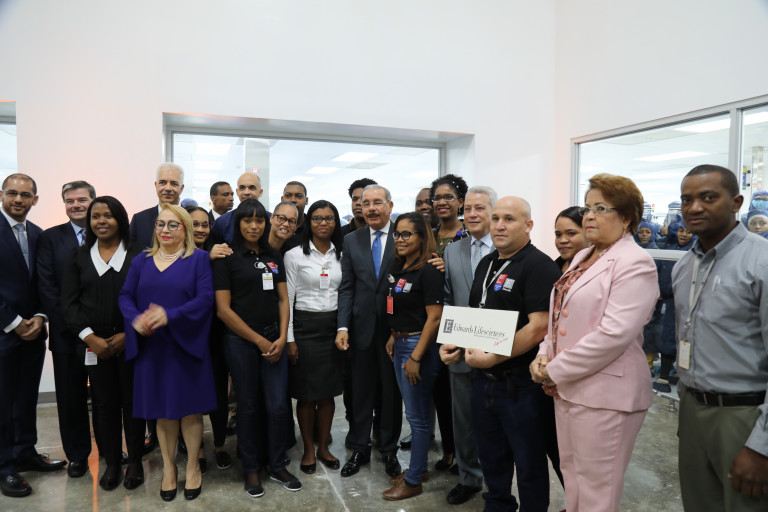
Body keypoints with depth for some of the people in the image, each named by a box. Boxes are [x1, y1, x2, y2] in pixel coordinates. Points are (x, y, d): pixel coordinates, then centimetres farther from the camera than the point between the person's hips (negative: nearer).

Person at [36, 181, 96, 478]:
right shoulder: (50, 238, 4)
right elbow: (46, 286, -2)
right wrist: (73, 323, -10)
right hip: (66, 332, 1)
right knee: (71, 397, 9)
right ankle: (77, 454, 26)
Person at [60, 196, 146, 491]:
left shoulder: (138, 257, 1)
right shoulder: (79, 258, 8)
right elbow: (69, 303, 3)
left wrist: (127, 335, -11)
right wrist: (90, 338, -8)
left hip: (131, 343, -2)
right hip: (94, 344, 2)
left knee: (133, 402, 5)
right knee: (104, 403, 8)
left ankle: (135, 461, 20)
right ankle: (112, 463, 23)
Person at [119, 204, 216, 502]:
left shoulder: (198, 259, -2)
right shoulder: (142, 261, 10)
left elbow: (205, 298, -11)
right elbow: (125, 296, 6)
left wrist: (170, 315, -23)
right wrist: (135, 319, -15)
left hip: (186, 344, -3)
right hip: (151, 346, 3)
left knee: (189, 406, 5)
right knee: (162, 408, 11)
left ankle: (193, 466, 23)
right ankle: (168, 466, 27)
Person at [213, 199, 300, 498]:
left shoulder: (273, 257, 9)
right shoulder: (227, 258, -5)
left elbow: (283, 299, 9)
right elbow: (223, 309, -8)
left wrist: (282, 338, -5)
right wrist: (258, 340, -8)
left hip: (274, 340, 4)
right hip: (241, 341, -3)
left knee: (278, 405, 4)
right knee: (248, 406, 9)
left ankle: (278, 466, 24)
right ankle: (251, 469, 27)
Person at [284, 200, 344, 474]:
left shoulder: (342, 254, 5)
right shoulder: (295, 255, -4)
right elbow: (287, 298, -4)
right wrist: (289, 339, -7)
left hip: (333, 326, 3)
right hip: (305, 326, -3)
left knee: (328, 392, 11)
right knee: (306, 393, 5)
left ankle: (323, 447, 28)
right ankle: (308, 450, 24)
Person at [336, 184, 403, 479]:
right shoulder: (352, 240, 5)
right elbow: (346, 287, 4)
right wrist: (343, 326, -4)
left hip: (395, 328, -2)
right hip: (362, 327, 2)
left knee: (392, 391, 12)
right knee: (361, 391, 12)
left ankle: (389, 450, 29)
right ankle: (360, 449, 29)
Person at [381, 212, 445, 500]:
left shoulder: (428, 272, -17)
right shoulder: (399, 268, 7)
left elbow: (434, 318, -20)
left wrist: (416, 357, -20)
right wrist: (394, 336, 9)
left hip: (419, 346, -8)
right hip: (400, 344, 8)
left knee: (417, 416, 6)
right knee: (413, 412, 19)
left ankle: (413, 481, 21)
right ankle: (419, 467, 36)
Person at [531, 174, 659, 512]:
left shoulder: (634, 263, -14)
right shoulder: (583, 257, 13)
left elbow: (613, 334, -23)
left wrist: (555, 370, -17)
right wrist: (545, 356, -1)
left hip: (604, 392, -8)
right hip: (568, 387, 8)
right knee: (571, 476, 20)